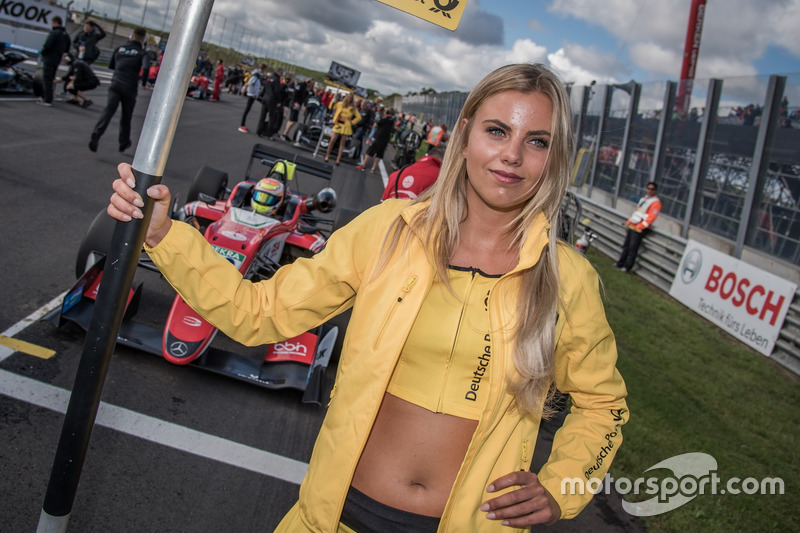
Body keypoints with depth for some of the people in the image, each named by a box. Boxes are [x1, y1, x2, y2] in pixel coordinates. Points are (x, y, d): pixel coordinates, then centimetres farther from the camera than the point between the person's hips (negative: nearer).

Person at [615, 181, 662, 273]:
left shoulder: (656, 202, -9)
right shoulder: (644, 198, 18)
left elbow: (651, 217, -18)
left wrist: (639, 227, -21)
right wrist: (629, 222, 14)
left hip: (639, 229, -8)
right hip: (632, 226, 8)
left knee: (632, 248, -7)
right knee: (626, 246, 12)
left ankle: (627, 267, -2)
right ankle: (620, 263, 21)